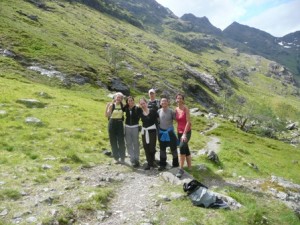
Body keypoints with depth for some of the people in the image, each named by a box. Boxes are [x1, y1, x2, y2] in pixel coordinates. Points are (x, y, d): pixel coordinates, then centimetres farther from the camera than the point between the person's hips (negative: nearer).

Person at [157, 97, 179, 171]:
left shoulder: (171, 111, -11)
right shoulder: (159, 111, -2)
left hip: (170, 132, -3)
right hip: (161, 132, 3)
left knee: (173, 148, 9)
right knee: (162, 149, 13)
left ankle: (175, 164, 24)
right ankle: (162, 164, 25)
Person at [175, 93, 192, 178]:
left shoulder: (186, 108, -12)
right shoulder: (176, 109, 6)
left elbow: (188, 122, -16)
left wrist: (184, 134, -20)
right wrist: (177, 132, 10)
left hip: (187, 131, -6)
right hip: (179, 132, 7)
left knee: (182, 147, -24)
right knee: (186, 150, 13)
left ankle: (181, 169, -20)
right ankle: (189, 168, 23)